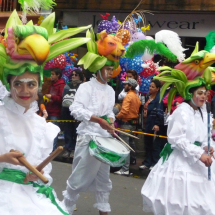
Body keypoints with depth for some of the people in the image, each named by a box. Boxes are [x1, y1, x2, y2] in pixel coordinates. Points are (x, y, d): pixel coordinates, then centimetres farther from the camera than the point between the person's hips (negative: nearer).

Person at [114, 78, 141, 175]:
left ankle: (125, 169, -12)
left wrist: (117, 116, -11)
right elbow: (137, 110, 13)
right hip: (134, 122, 9)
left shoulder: (128, 96, -16)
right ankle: (132, 159, 47)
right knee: (131, 142, 27)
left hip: (126, 123, -9)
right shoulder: (136, 97, 10)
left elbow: (124, 111, -24)